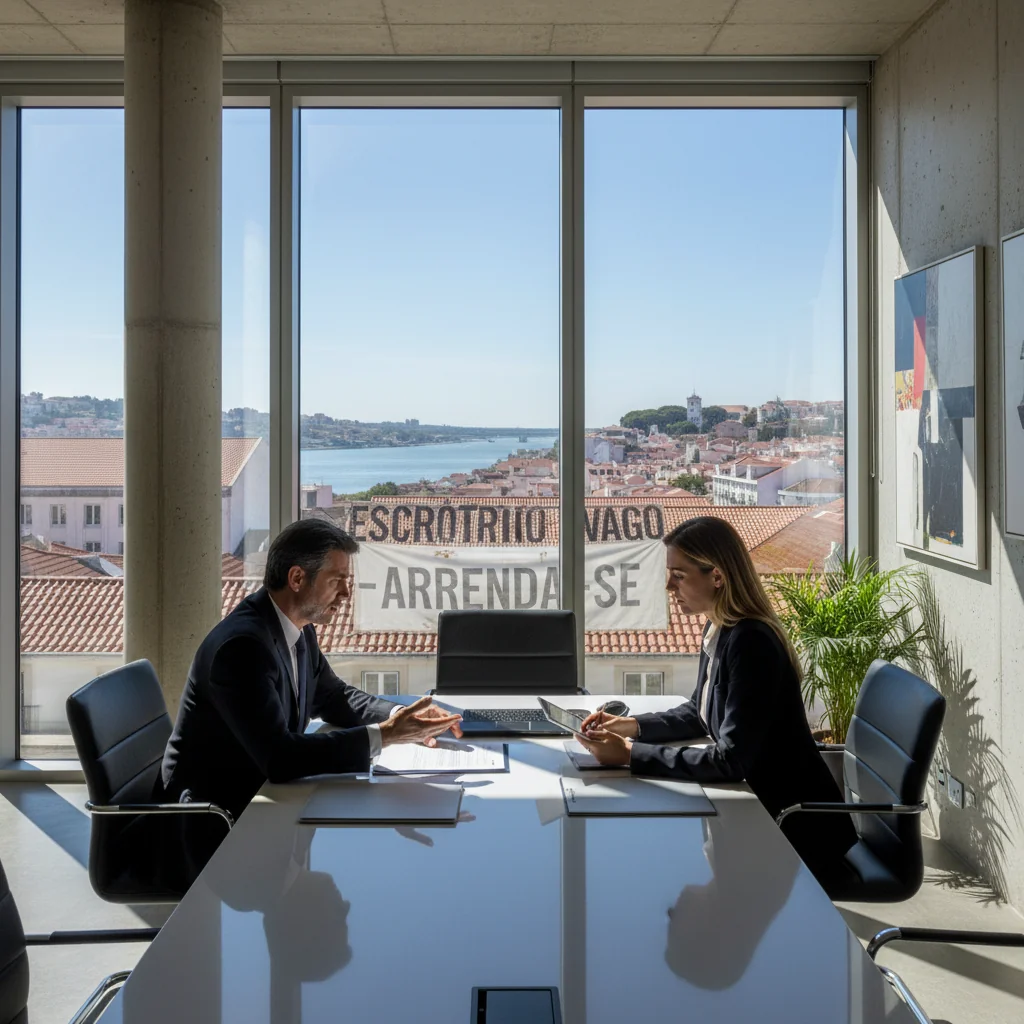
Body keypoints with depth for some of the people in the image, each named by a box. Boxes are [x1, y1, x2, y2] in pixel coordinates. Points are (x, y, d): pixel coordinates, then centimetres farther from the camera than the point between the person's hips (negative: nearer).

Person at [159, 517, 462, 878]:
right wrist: (383, 735, -29)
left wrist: (402, 716, -3)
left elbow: (334, 698, 16)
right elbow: (279, 758, -32)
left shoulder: (298, 630, 2)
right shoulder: (243, 645, -26)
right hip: (214, 825, -8)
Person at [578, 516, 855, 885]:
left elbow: (731, 761, -28)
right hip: (764, 807, 8)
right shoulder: (718, 630, 2)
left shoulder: (751, 643, -25)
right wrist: (633, 726, 2)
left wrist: (631, 755, -27)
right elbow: (700, 713, 17)